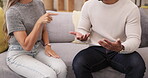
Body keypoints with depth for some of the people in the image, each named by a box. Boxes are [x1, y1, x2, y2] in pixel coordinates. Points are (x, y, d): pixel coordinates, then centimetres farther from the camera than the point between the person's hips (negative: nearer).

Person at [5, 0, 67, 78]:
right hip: (19, 54, -5)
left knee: (62, 69, -23)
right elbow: (27, 46, -22)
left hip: (38, 48, 6)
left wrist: (47, 46, -2)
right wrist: (39, 22, -29)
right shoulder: (12, 12, -16)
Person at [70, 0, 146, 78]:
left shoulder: (131, 8, -8)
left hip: (121, 51, -1)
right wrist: (81, 35, -16)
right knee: (78, 64, -28)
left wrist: (121, 48, -36)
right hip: (96, 49, 2)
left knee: (138, 65, -31)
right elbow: (82, 29, 10)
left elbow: (134, 39, -13)